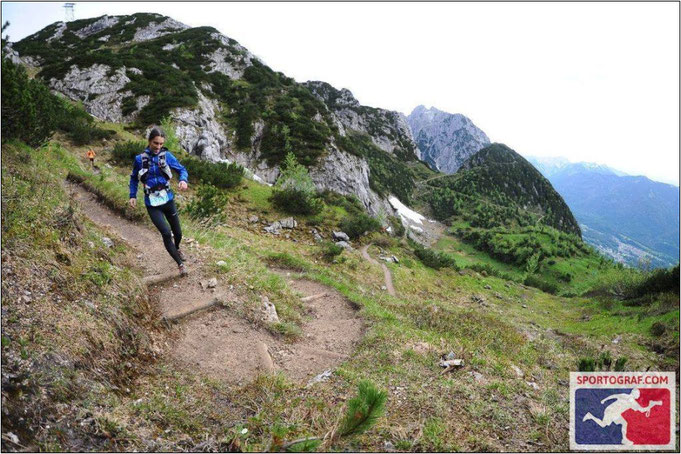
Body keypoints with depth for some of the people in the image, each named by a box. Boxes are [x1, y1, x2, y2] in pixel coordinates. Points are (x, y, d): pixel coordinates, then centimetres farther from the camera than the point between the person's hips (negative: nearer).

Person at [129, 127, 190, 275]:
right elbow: (134, 178, 10)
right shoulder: (140, 159, -4)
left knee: (178, 233, 12)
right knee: (166, 233, -16)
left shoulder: (166, 156, -3)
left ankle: (177, 249, 48)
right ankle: (180, 264, -1)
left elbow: (182, 169, 1)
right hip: (152, 204, -2)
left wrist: (183, 180, -20)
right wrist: (133, 196, 1)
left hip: (168, 200, 2)